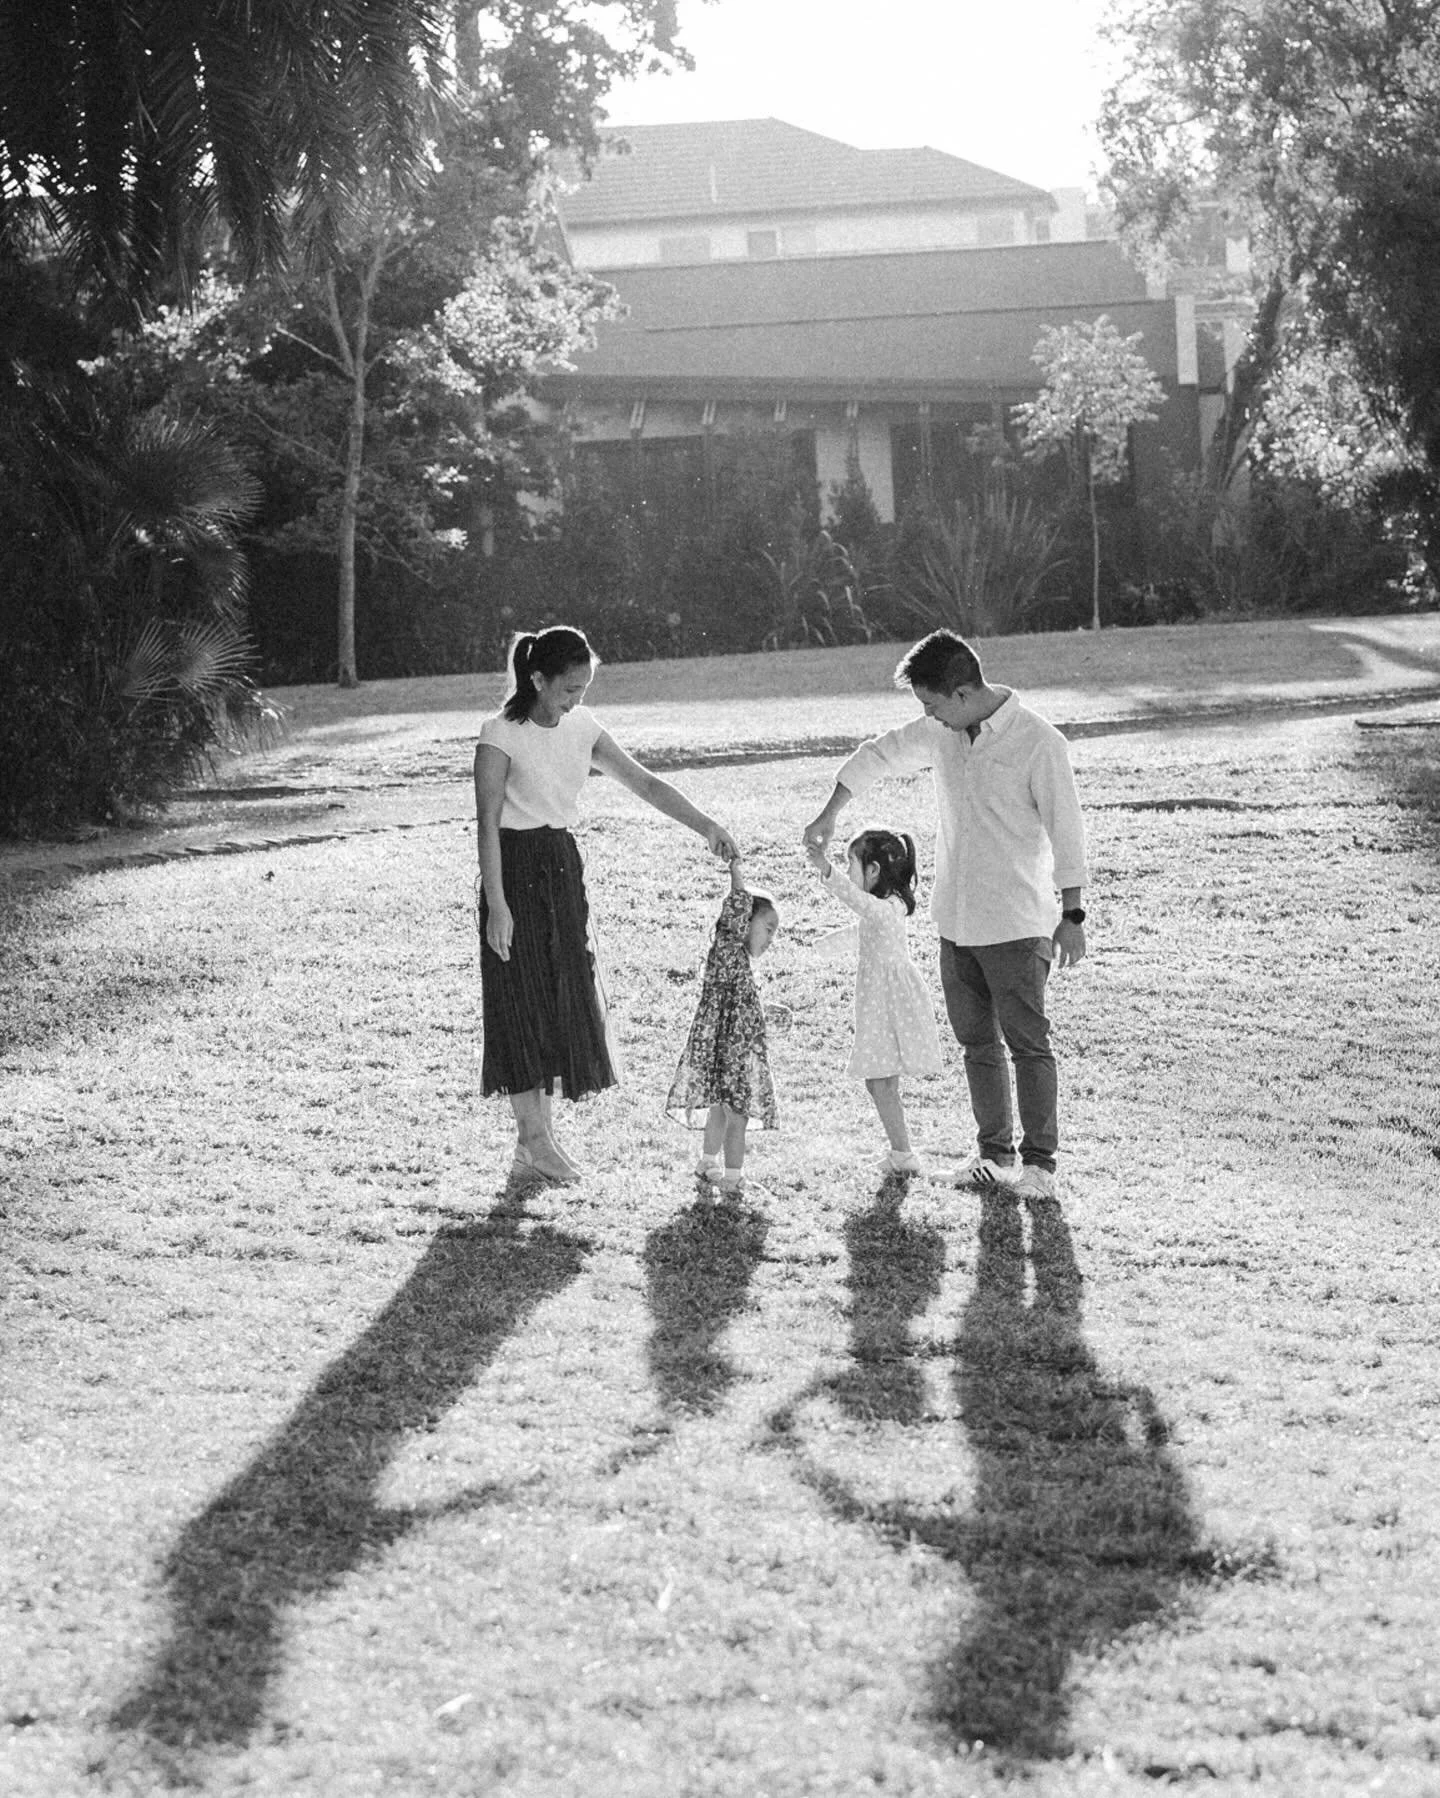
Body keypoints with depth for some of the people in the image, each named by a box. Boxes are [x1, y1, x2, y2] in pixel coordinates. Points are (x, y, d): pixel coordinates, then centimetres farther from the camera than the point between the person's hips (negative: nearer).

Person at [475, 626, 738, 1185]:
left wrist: (706, 825, -3)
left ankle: (531, 1149, 11)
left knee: (563, 1000, 5)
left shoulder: (581, 728, 6)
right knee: (524, 1002, -3)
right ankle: (536, 1140, 3)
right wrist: (496, 905, -18)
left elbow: (645, 783, 7)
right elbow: (487, 824, -14)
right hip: (517, 870, -7)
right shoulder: (501, 735, -12)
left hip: (563, 868, 7)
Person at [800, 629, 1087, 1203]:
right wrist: (828, 817, 21)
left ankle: (1038, 1161, 2)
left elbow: (1066, 830, -12)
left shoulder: (1038, 743, -15)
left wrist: (1071, 914, -11)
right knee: (977, 1042, 11)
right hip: (956, 919, 7)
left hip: (1017, 923, -7)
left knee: (1028, 1044, -3)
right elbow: (876, 756, 20)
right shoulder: (941, 734, 4)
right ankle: (993, 1152, 20)